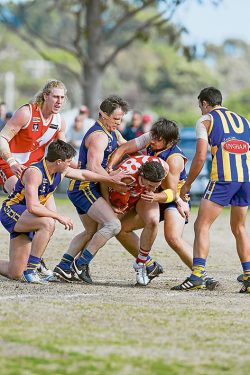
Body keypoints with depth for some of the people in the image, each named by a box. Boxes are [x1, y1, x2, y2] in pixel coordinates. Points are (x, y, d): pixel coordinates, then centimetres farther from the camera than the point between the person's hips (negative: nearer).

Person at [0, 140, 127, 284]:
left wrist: (110, 178, 18)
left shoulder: (61, 171, -1)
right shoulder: (34, 173, -27)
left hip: (25, 218, 8)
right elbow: (32, 207, -34)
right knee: (48, 223, -36)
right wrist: (60, 217, -28)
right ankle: (30, 270, -26)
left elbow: (82, 174, 17)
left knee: (15, 274, 0)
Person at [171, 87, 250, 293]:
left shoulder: (205, 120, 9)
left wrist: (187, 184, 9)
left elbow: (200, 157, 0)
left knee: (202, 225, -2)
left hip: (224, 177, -5)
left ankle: (197, 275, -16)